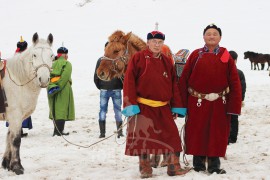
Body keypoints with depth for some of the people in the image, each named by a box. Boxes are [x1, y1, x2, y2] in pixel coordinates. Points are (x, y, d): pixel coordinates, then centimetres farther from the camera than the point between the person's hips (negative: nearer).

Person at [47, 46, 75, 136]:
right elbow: (64, 77, -16)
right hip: (63, 89, -6)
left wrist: (51, 86, -6)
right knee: (62, 109, -4)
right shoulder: (67, 64, -3)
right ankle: (59, 131, -8)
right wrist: (58, 87, -17)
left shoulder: (52, 64, 13)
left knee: (55, 109, 13)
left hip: (52, 89, 6)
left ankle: (56, 130, 18)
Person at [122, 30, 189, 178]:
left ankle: (174, 166, 9)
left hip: (163, 108, 4)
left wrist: (177, 106, 7)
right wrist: (131, 104, -13)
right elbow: (129, 82, -7)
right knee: (143, 136, -2)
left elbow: (174, 85, 12)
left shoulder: (167, 62, 10)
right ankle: (145, 168, 12)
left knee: (172, 135, -1)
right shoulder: (138, 58, -4)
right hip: (143, 107, -4)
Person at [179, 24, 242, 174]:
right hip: (197, 103, 0)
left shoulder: (226, 56, 2)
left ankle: (214, 164, 15)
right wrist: (182, 103, -5)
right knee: (197, 133, 6)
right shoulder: (196, 55, 2)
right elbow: (184, 79, 0)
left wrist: (234, 105, -8)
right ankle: (198, 163, 19)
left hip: (219, 103, 0)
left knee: (218, 134, 4)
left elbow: (235, 82, -2)